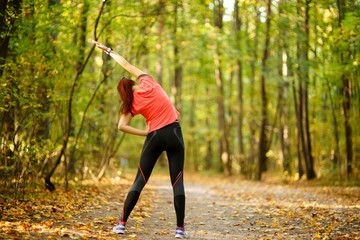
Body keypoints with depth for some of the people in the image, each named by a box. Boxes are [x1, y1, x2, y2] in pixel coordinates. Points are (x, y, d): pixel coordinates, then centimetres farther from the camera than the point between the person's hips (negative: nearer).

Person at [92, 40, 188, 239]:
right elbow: (127, 65, 15)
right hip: (174, 133, 1)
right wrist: (108, 50, 21)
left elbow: (121, 126, -7)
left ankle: (122, 223, 4)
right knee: (177, 181, 2)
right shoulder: (147, 82, 2)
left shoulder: (132, 104, 1)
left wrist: (145, 133, 2)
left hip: (154, 137, 0)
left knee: (140, 180, 7)